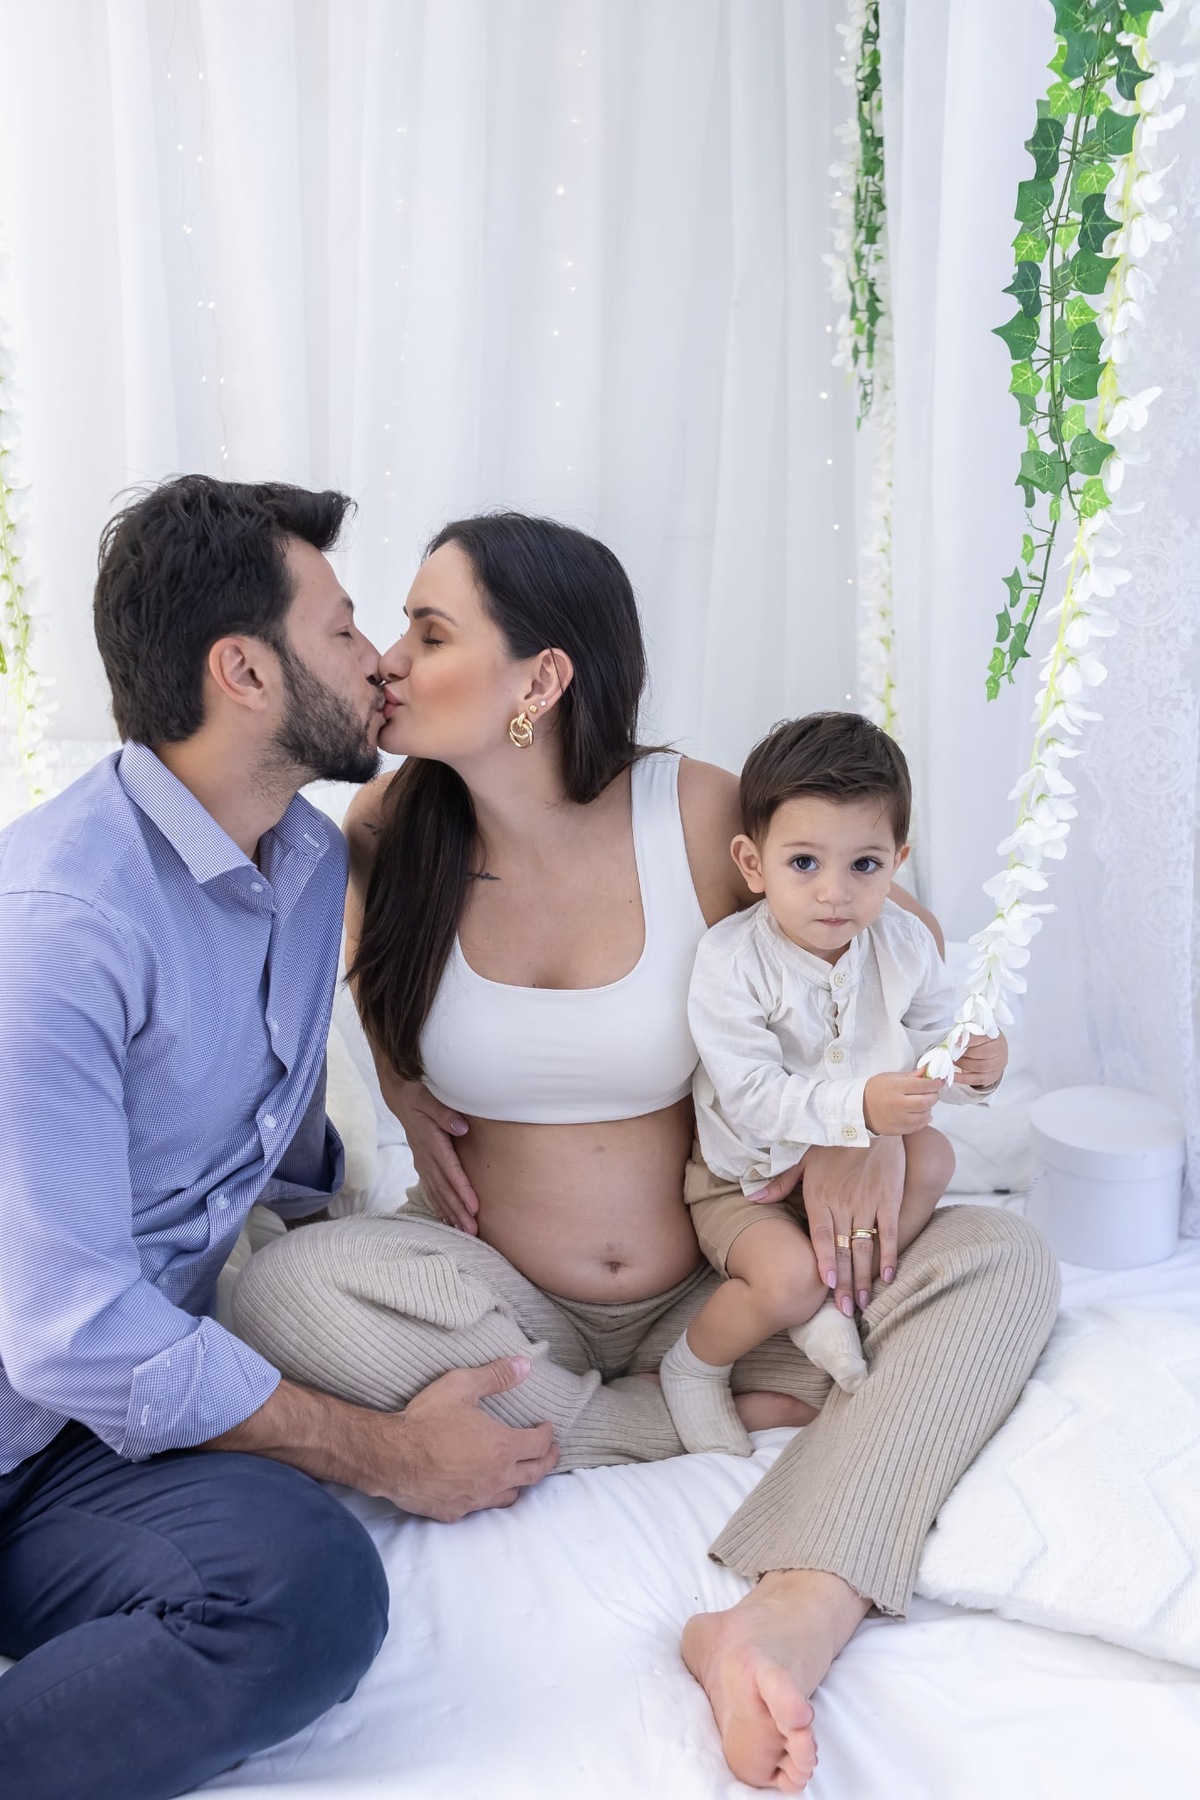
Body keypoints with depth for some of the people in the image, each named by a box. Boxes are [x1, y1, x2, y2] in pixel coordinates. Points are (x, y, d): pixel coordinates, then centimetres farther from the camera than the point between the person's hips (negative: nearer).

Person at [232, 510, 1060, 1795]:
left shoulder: (700, 813, -13)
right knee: (284, 1292, -30)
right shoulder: (389, 834, -7)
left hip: (710, 1291, 0)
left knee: (1000, 1266, -21)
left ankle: (788, 1621, -39)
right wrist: (405, 1088, -2)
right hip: (492, 1292, 1)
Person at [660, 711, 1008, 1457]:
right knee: (790, 1278, -27)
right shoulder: (731, 962, -27)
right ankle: (693, 1367, 4)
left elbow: (932, 1036, -3)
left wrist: (975, 1065, -28)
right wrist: (860, 1107, -43)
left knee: (933, 1157, -18)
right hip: (744, 1177, -5)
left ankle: (837, 1303, -4)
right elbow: (753, 1098, -31)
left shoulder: (903, 942, -10)